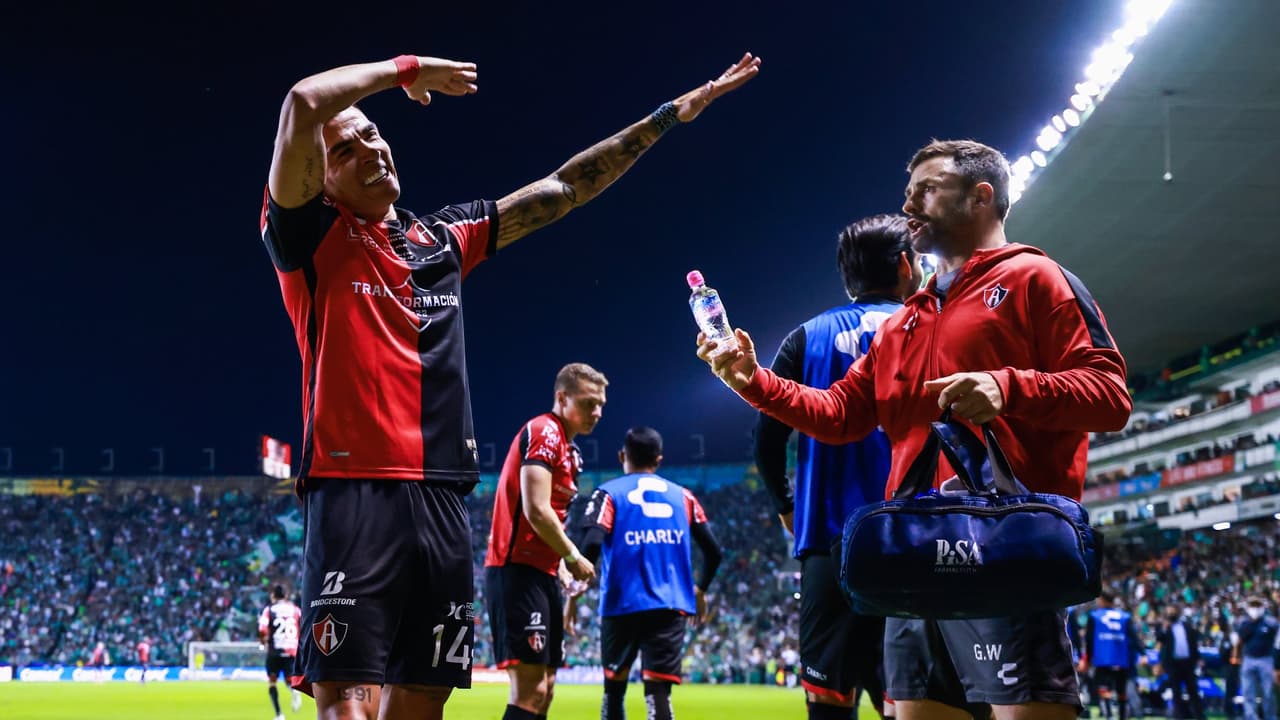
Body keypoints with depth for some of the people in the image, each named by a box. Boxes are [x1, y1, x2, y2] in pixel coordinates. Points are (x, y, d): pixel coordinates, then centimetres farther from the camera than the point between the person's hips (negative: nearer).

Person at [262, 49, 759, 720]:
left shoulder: (443, 237, 21)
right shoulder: (310, 235, 4)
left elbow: (560, 190, 28)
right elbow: (304, 104, -12)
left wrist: (671, 114, 29)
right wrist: (407, 70, 2)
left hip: (443, 504, 6)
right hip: (355, 497, -6)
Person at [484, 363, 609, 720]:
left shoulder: (568, 448, 20)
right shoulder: (544, 432, -10)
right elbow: (536, 510, -20)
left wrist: (563, 567, 8)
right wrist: (574, 558, -8)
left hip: (542, 572, 10)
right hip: (519, 570, -10)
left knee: (543, 687, 12)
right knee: (530, 688, -14)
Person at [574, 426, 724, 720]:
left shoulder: (609, 493, 4)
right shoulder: (682, 496, 13)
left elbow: (591, 545, -12)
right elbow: (714, 551, 10)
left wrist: (573, 596, -2)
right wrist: (700, 590, 28)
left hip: (623, 606, -1)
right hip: (671, 608, 1)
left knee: (614, 687, 17)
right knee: (658, 692, -6)